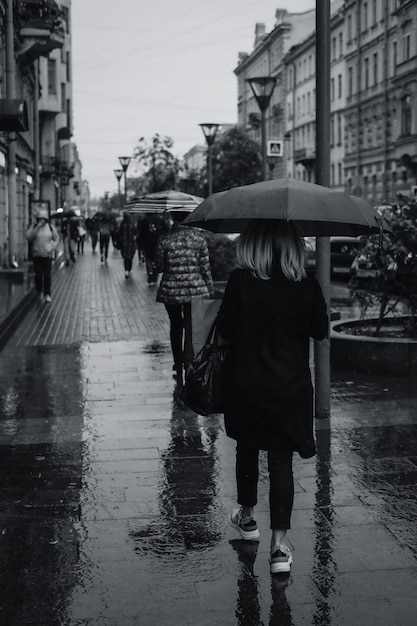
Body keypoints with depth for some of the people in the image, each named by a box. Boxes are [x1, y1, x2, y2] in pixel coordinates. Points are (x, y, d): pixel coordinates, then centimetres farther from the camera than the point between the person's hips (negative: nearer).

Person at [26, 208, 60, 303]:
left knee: (47, 275, -5)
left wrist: (53, 248, -6)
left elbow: (56, 238, 9)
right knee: (38, 274, -3)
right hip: (37, 254, 0)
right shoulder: (33, 226, 0)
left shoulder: (51, 227, 2)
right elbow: (28, 237, -12)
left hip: (48, 254, 0)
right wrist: (37, 227, -19)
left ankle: (47, 294, 0)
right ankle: (39, 292, 20)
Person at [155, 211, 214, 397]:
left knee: (176, 328, 17)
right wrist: (210, 289, 7)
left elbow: (159, 267, 1)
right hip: (195, 290, -1)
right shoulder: (198, 237, -4)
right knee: (190, 330, 0)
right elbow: (205, 267, -2)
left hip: (171, 291, 1)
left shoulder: (165, 240, -5)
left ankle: (179, 375, 27)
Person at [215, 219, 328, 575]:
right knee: (282, 460, 4)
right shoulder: (307, 285, -8)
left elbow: (224, 329, -7)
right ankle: (279, 546, 0)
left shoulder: (241, 281, -13)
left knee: (247, 450, 21)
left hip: (246, 386, 0)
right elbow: (320, 331, 2)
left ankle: (247, 517, 39)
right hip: (291, 387, 0)